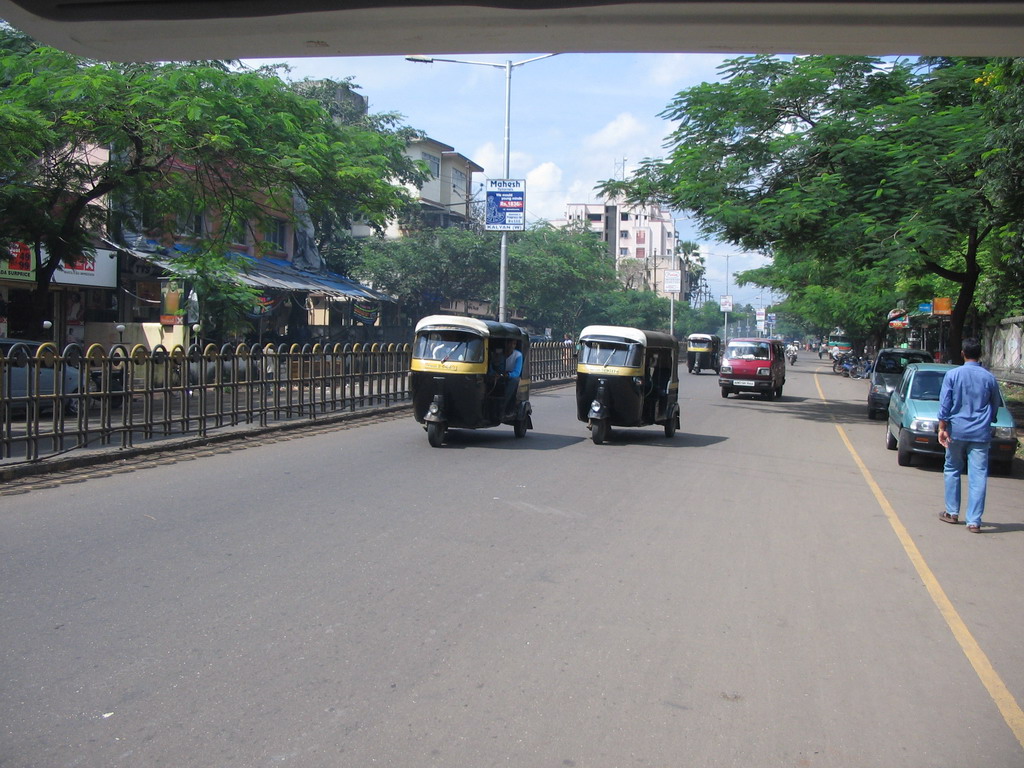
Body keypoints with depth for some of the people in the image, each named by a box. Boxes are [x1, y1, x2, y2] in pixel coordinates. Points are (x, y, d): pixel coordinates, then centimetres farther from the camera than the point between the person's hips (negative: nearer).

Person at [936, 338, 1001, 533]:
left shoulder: (953, 375, -3)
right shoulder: (989, 378, 1)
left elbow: (944, 404, -6)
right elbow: (995, 407, 11)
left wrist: (942, 428, -3)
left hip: (957, 431, 0)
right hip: (981, 434, 1)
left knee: (952, 471, 15)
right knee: (978, 476, -1)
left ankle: (952, 512, 20)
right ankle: (974, 521, -3)